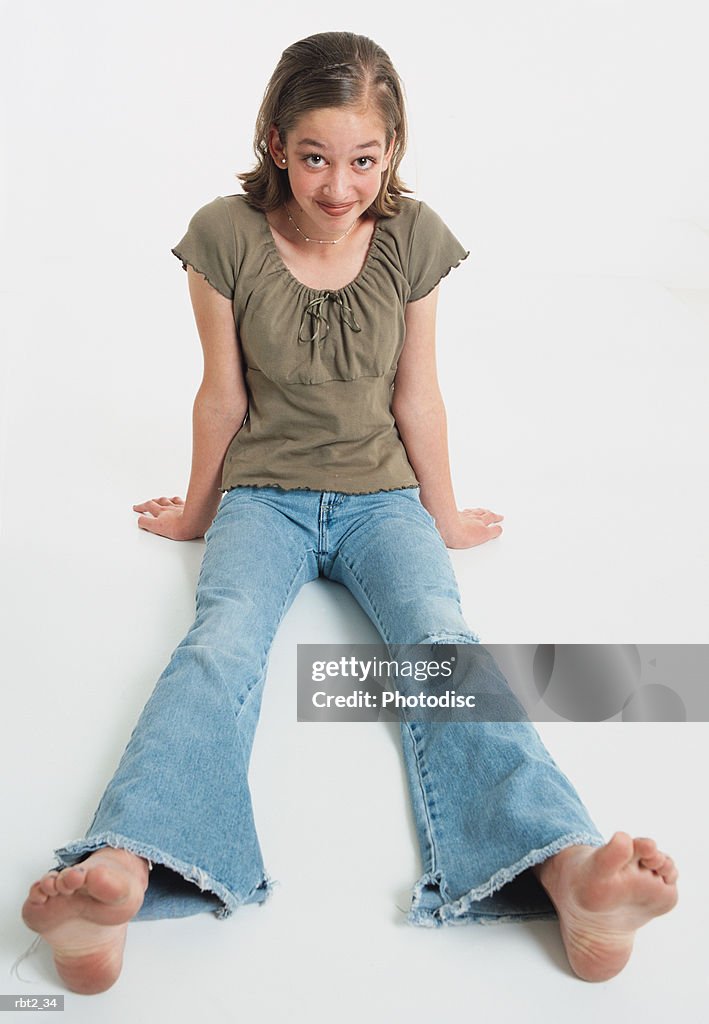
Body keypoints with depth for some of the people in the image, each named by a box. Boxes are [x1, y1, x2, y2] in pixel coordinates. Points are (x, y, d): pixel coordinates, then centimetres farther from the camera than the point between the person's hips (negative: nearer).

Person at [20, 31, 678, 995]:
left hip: (381, 496, 1)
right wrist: (200, 511, 12)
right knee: (221, 640, -31)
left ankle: (567, 869, -47)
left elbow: (416, 393, 5)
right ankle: (119, 874, -52)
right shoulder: (227, 235, -8)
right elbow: (222, 394, 2)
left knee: (440, 635, -28)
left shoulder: (414, 236, -4)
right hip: (262, 498, 0)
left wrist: (443, 516, 13)